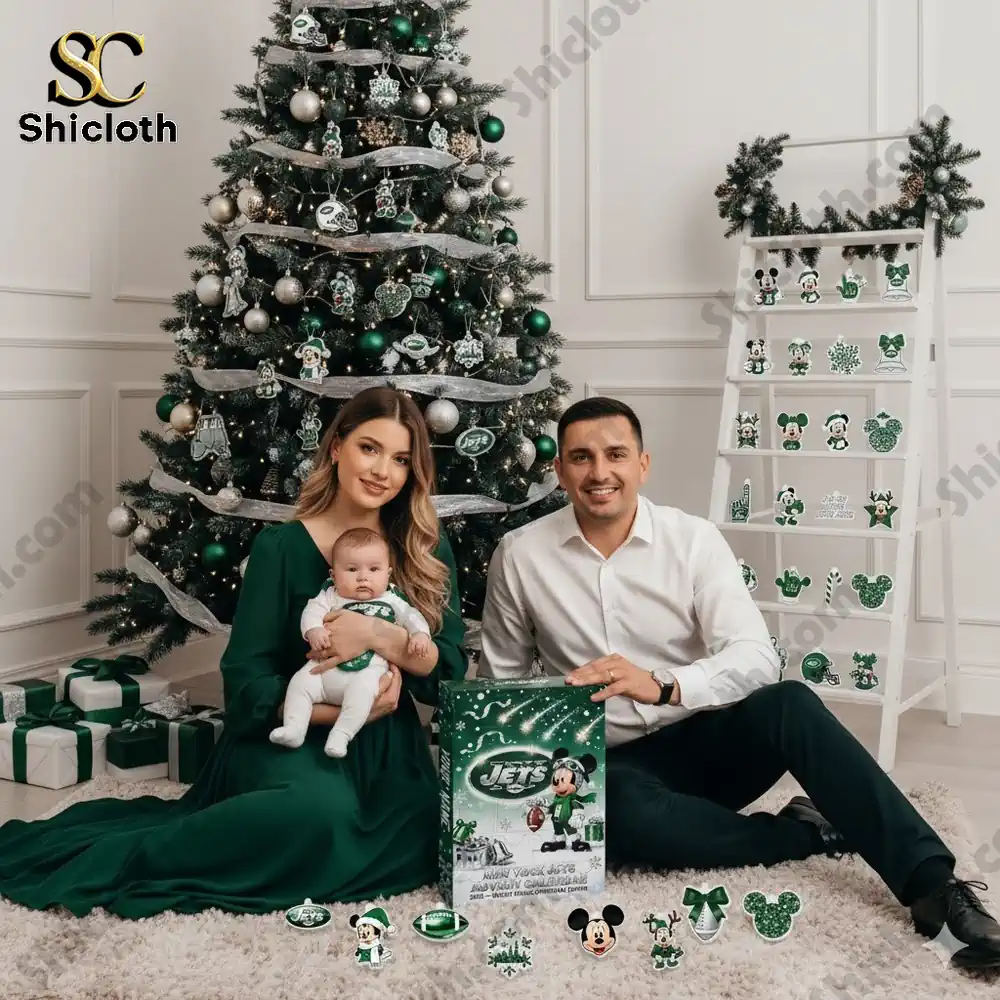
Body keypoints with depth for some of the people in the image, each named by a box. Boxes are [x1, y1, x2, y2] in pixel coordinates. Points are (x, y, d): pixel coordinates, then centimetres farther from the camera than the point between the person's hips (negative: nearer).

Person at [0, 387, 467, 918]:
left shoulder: (429, 552, 4)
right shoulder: (280, 547, -6)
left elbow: (451, 675, -2)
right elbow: (248, 684, -10)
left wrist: (378, 636, -20)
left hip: (384, 745, 6)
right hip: (288, 736, -5)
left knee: (422, 839, -25)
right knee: (322, 812, -38)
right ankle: (120, 857, -23)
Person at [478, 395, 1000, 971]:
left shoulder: (693, 539, -6)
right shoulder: (520, 555, -3)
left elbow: (758, 659, -17)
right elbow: (501, 677, 10)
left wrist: (661, 685, -35)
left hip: (704, 740, 0)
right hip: (615, 762, 0)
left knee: (790, 704, -32)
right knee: (627, 814, -37)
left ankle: (933, 885, -33)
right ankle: (811, 832, -15)